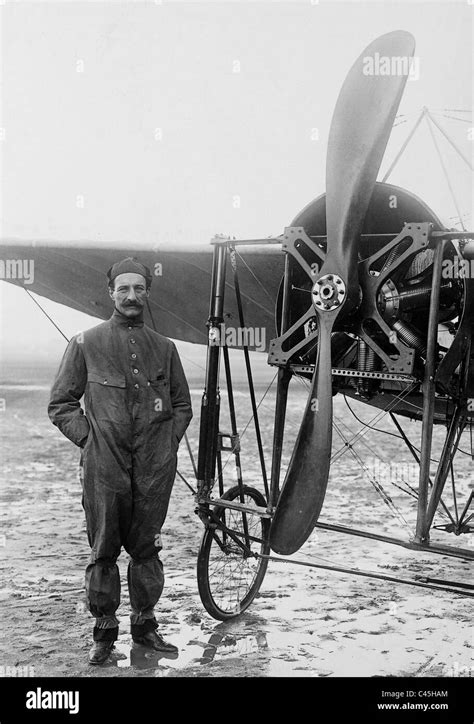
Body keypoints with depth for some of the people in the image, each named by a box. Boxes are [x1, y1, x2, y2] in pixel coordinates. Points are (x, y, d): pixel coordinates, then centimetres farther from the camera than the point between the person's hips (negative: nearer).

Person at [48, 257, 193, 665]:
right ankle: (104, 632, 16)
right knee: (103, 551, 3)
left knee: (147, 548, 9)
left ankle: (145, 626, 23)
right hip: (105, 467, -2)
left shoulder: (164, 348, 12)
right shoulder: (86, 344, 4)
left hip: (155, 468, 2)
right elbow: (61, 403, 7)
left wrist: (169, 440, 8)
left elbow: (182, 404, 21)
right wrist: (89, 438, -2)